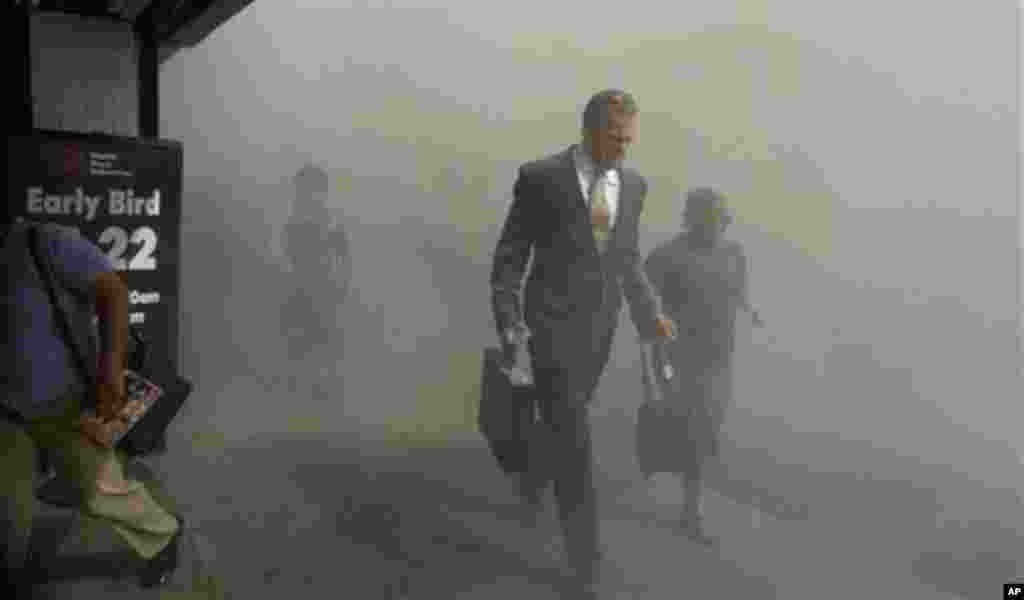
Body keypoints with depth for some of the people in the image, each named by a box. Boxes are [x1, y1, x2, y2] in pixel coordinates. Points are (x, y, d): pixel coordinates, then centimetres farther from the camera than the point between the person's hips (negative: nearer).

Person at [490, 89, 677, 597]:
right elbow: (509, 256, -8)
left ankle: (532, 484, 49)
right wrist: (509, 324, -15)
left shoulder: (633, 184, 5)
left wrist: (650, 313, 5)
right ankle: (584, 559, 4)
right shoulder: (540, 177, -10)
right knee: (573, 439, -7)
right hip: (553, 322, -5)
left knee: (563, 426, 20)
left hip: (600, 324, 5)